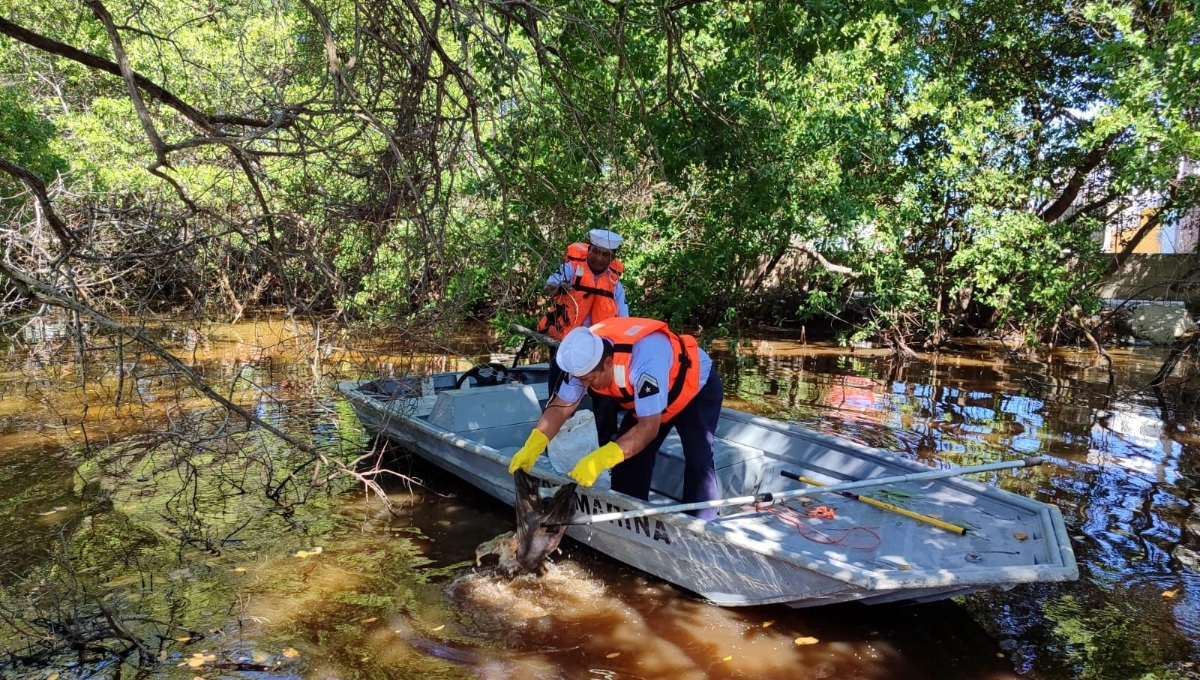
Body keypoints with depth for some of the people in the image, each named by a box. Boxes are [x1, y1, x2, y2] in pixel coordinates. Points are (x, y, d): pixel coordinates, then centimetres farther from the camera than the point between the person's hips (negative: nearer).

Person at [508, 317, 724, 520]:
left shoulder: (645, 359, -44)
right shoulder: (586, 356, -23)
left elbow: (648, 427, -42)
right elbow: (561, 406, -15)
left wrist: (599, 460, -50)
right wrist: (531, 447, -28)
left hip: (698, 387, -6)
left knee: (697, 460, -18)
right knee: (629, 455, 1)